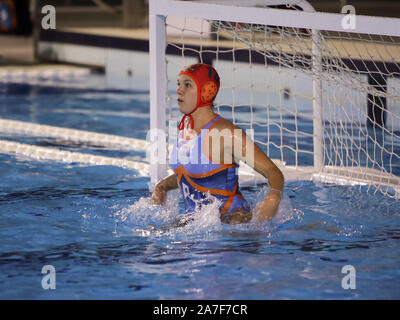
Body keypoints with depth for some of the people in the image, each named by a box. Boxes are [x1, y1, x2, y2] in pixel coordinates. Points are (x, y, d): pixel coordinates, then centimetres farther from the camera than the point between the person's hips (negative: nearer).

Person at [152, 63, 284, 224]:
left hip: (231, 217, -7)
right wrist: (163, 185, 6)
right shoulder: (186, 125, 6)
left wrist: (273, 198, -39)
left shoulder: (226, 132, -18)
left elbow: (274, 172, -18)